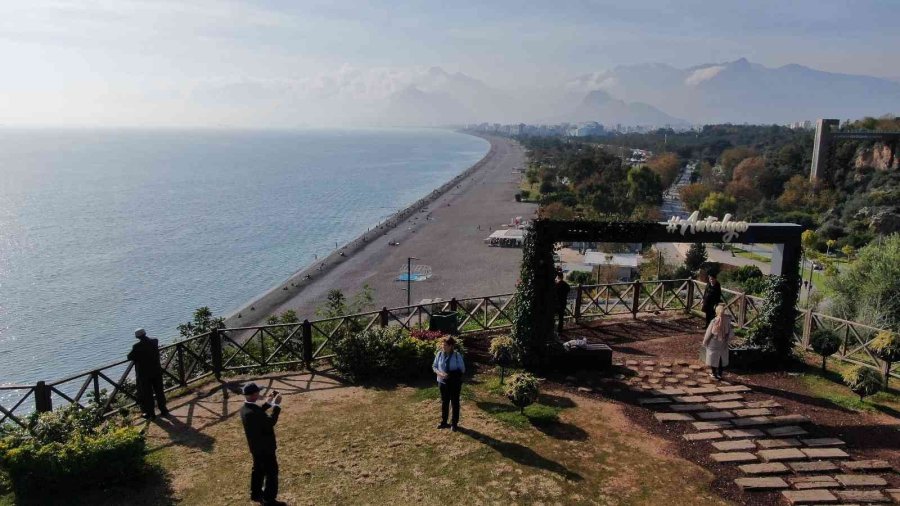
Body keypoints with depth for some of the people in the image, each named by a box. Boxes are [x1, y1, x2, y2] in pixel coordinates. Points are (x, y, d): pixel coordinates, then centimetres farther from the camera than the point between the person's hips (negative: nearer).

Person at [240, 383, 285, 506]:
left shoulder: (245, 408, -5)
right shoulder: (252, 412, -35)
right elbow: (271, 421, -27)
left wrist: (268, 403, 10)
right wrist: (276, 405, -22)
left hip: (256, 446, 9)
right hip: (265, 447, -9)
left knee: (258, 470, 26)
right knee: (272, 472, 7)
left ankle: (256, 493, 42)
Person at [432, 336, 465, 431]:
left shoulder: (457, 355, -15)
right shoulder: (439, 354, -6)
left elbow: (462, 370, -10)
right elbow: (434, 366, 3)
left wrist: (451, 374, -23)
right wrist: (439, 373, -17)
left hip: (455, 383, -3)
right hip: (443, 382, 3)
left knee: (455, 403, 9)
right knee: (444, 402, 15)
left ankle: (454, 423, 23)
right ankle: (444, 422, 29)